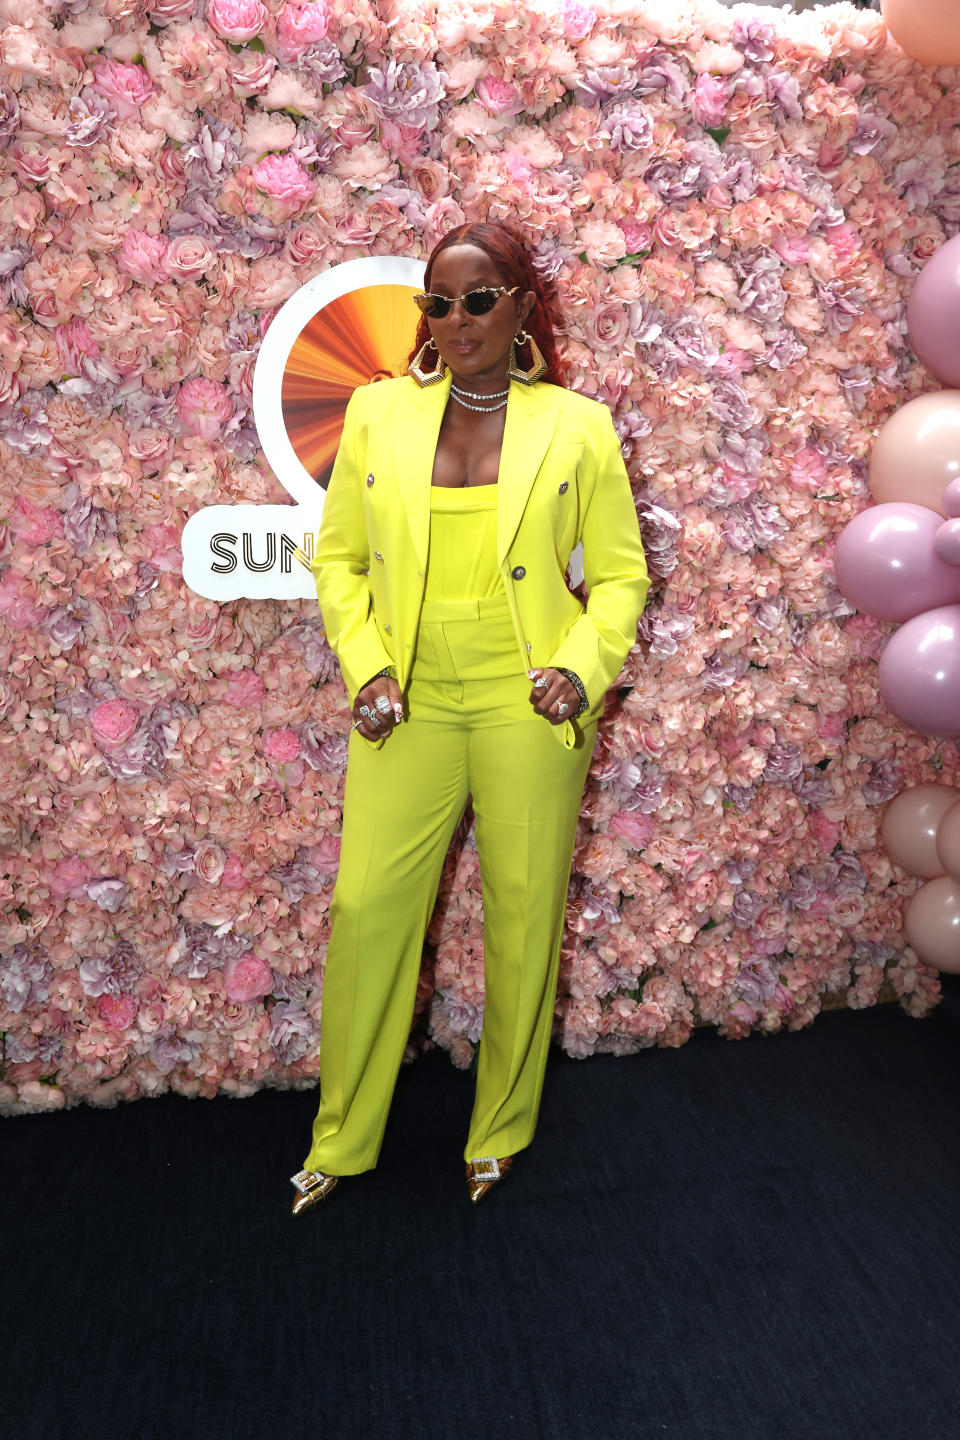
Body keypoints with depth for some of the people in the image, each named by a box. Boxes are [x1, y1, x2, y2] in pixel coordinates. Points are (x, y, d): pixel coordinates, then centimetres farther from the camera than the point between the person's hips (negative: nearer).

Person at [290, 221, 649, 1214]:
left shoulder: (578, 428, 2)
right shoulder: (377, 413, 6)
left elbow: (621, 572, 5)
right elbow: (338, 557, 8)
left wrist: (584, 667, -11)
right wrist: (364, 666, -5)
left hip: (528, 711, -1)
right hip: (409, 707, 2)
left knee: (524, 917, 7)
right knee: (366, 907, 3)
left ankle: (501, 1133, 32)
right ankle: (341, 1140, 26)